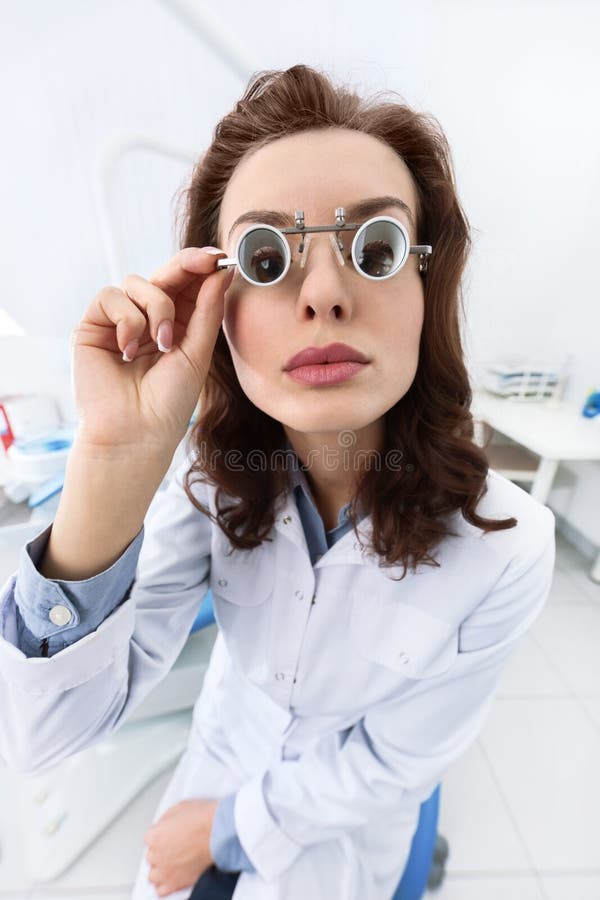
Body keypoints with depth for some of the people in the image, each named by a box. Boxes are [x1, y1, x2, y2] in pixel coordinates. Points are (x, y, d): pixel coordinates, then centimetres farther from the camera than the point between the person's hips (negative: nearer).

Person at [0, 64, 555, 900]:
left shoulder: (506, 547, -32)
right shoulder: (218, 478, -27)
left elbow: (388, 762, -19)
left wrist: (220, 829, -8)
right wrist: (117, 460, -43)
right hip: (214, 775, 2)